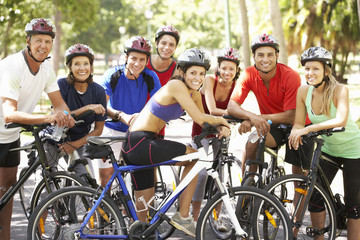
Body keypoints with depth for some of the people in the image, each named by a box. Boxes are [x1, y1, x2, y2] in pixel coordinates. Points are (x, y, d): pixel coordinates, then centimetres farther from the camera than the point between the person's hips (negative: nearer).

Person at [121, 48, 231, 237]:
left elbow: (205, 124, 13)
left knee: (143, 206, 15)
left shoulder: (194, 93, 12)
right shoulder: (176, 85, -17)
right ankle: (182, 216, -1)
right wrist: (220, 119, -3)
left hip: (138, 147, 9)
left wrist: (221, 128, -8)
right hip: (140, 143, -9)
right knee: (194, 157, -5)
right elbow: (199, 119, -22)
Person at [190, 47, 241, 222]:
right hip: (202, 130, -3)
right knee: (202, 173, -14)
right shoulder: (210, 80, -21)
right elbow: (212, 110, -32)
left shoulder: (236, 87, -13)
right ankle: (195, 218, -5)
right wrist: (227, 112, -49)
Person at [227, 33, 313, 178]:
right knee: (252, 143, -27)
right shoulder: (249, 74, -16)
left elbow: (291, 116, -28)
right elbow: (231, 106, -21)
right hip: (272, 127, 2)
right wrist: (251, 116, -42)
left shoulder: (291, 76, -26)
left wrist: (258, 118, -38)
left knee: (300, 173, -1)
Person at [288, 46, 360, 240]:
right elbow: (299, 122, -8)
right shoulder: (304, 91, -10)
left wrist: (308, 129, -48)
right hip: (328, 149, 4)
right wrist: (295, 132, -32)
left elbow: (341, 120, -39)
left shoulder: (339, 90, -24)